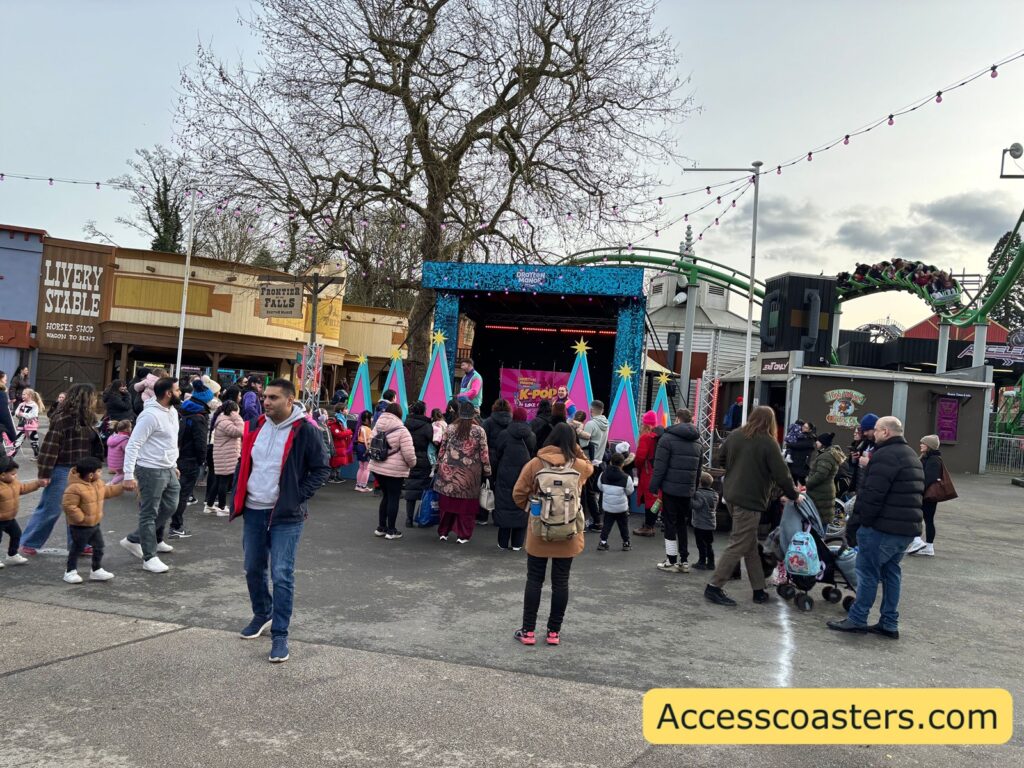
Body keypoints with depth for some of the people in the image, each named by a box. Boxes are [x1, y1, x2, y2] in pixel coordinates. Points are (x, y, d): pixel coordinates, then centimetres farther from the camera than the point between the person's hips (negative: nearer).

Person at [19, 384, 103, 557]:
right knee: (50, 509, 1)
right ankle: (28, 543, 15)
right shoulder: (62, 419, -16)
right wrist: (44, 473, -17)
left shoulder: (85, 419, 8)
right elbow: (49, 446, -17)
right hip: (63, 471, -8)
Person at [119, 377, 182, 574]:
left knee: (169, 507, 16)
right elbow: (133, 445, -21)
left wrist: (173, 465, 22)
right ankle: (149, 558, 6)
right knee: (149, 514, -1)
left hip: (168, 469, 9)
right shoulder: (150, 415, -20)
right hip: (151, 470, -9)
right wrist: (129, 475, -25)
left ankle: (134, 540, 28)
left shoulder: (173, 411, 8)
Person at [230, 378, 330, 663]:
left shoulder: (304, 431, -12)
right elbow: (244, 464, 16)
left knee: (282, 575, -6)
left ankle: (280, 635, 2)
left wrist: (299, 497, -13)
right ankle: (262, 615, 39)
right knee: (253, 570, 17)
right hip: (253, 512, 6)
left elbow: (321, 468, -6)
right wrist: (238, 499, 8)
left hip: (286, 516, -6)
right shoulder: (255, 426, 5)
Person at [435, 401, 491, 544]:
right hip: (469, 475, -2)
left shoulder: (450, 428, 2)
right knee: (466, 505, 5)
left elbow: (442, 449, 6)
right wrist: (487, 472, 5)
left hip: (449, 472, 2)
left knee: (447, 503, 11)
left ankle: (443, 532, 20)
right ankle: (463, 535, 9)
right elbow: (484, 454, -2)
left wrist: (439, 465, 17)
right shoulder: (479, 431, -4)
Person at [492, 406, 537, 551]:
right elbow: (534, 456, 5)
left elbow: (496, 455, -1)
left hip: (505, 475, -1)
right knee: (521, 507, 7)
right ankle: (517, 543, 8)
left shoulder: (504, 434, -6)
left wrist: (494, 474, 10)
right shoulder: (532, 436, 0)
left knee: (504, 506, 7)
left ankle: (503, 542, 10)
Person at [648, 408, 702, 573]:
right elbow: (698, 470, 14)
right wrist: (695, 489, 16)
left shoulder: (668, 438, -7)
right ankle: (683, 561, 18)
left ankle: (672, 562, 4)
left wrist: (653, 487, -9)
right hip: (687, 491, 6)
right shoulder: (696, 443, 13)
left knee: (670, 524, 2)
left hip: (670, 489, -6)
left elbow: (660, 466, -12)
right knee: (682, 524, 15)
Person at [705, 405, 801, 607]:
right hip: (750, 500, -7)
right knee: (738, 545, -2)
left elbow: (722, 460, 15)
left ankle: (759, 589, 18)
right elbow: (781, 475, -11)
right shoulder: (768, 443, -12)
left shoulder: (734, 435, 5)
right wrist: (795, 496, 3)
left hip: (732, 496, 7)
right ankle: (714, 586, -1)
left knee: (750, 545, 14)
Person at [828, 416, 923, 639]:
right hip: (908, 527, 10)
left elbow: (872, 494, -22)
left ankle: (857, 619, 4)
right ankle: (889, 624, 18)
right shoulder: (911, 455, 18)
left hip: (883, 527, -10)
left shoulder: (885, 456, -16)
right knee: (890, 571, 15)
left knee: (868, 571, -2)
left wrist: (860, 519, -13)